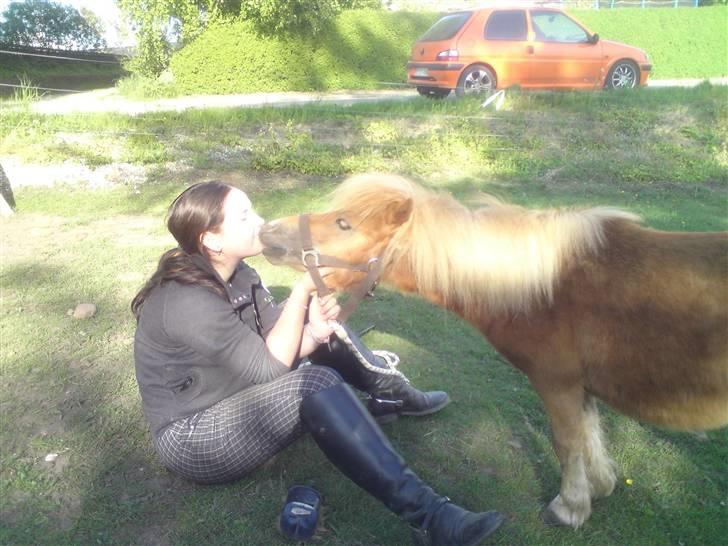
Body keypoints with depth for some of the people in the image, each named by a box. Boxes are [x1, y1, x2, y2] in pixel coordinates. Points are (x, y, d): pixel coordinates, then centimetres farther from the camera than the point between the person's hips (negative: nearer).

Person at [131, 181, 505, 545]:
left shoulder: (234, 272, -2)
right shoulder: (187, 301, -30)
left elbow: (276, 341, -2)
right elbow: (268, 366, -25)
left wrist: (314, 333, -23)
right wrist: (302, 292, -24)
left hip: (232, 394, 9)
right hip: (192, 438, -9)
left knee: (319, 319, 2)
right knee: (318, 384, -31)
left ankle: (391, 392, 16)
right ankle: (424, 515, -31)